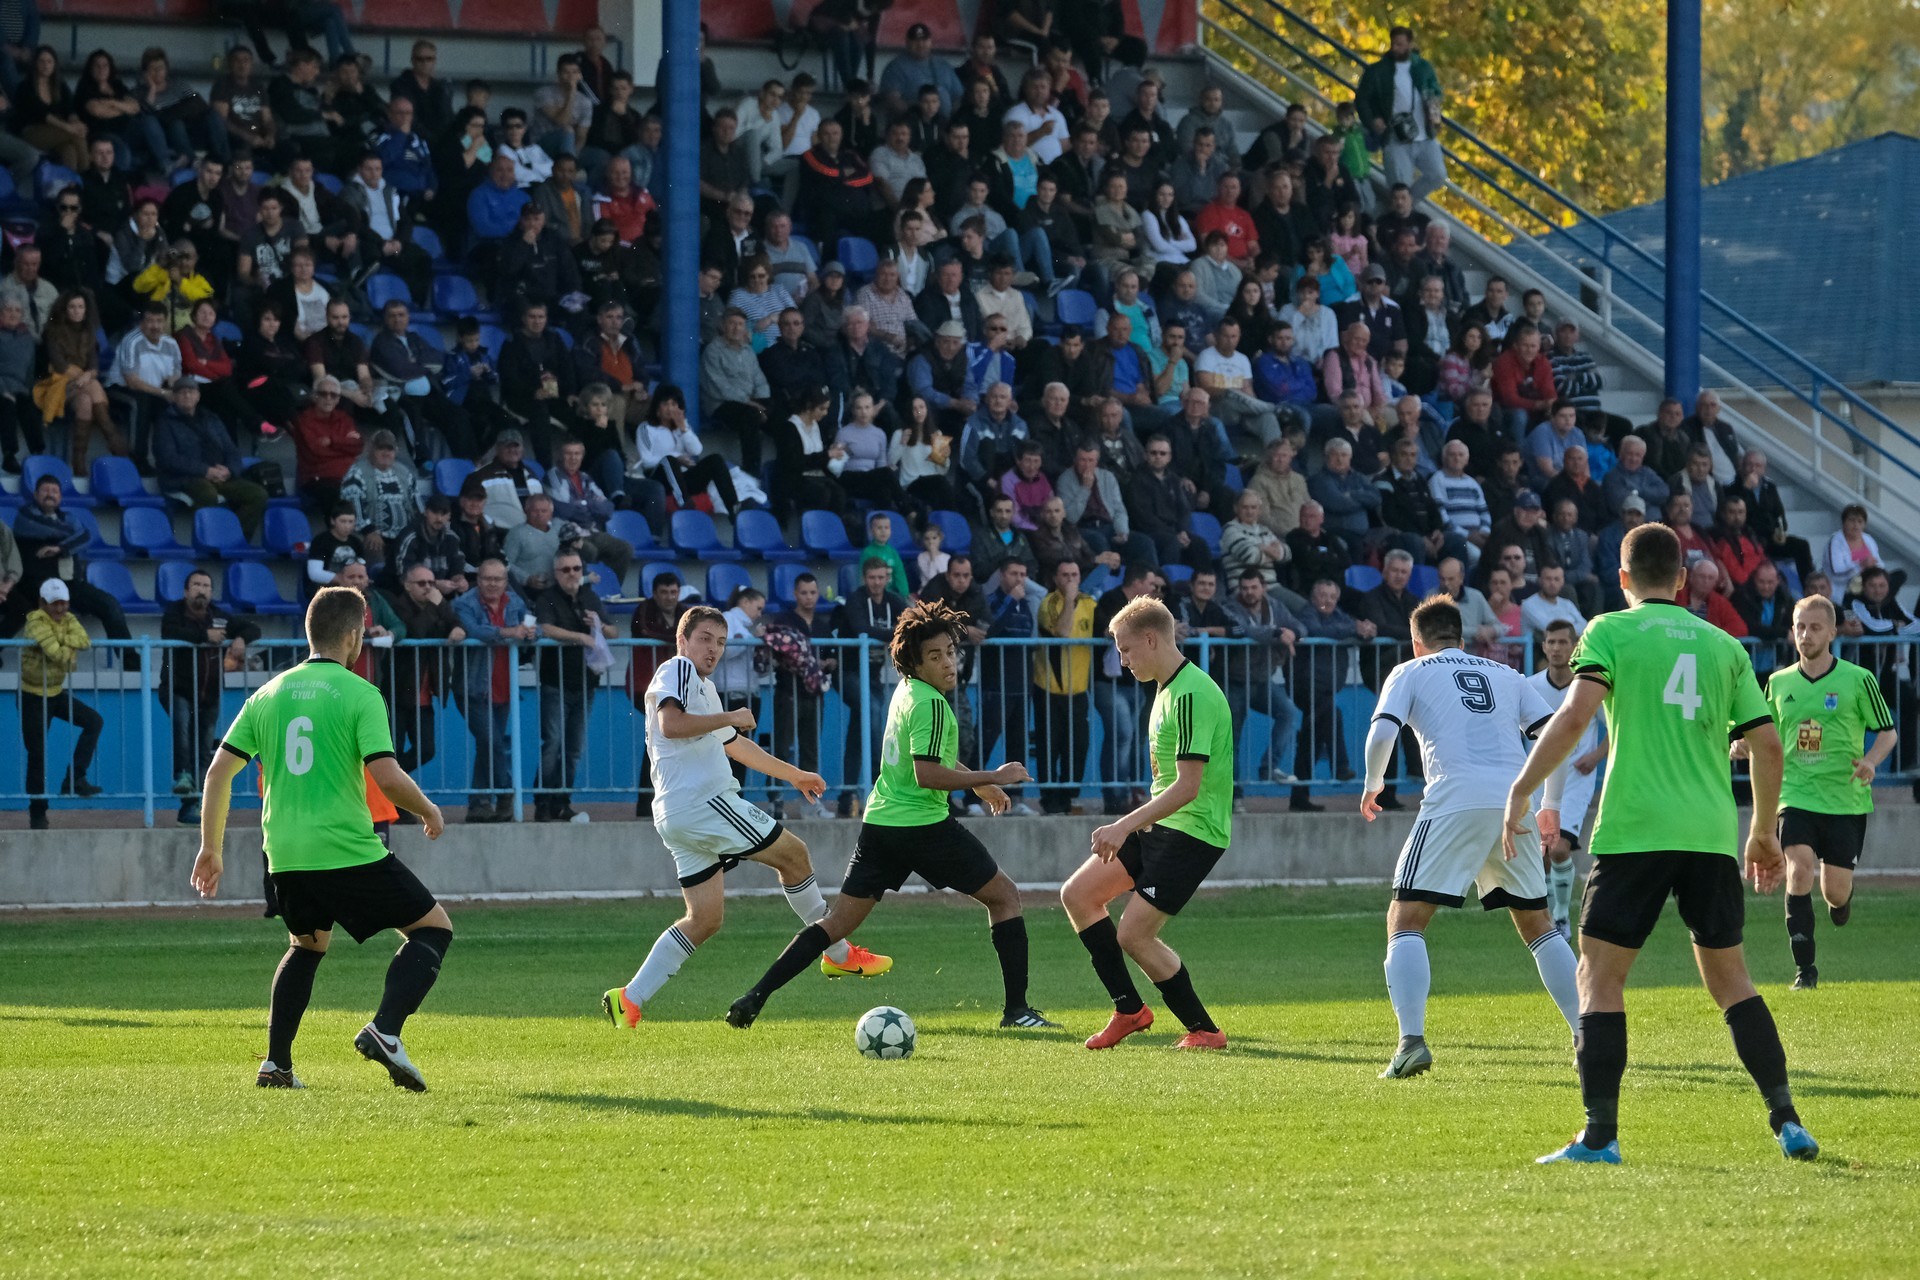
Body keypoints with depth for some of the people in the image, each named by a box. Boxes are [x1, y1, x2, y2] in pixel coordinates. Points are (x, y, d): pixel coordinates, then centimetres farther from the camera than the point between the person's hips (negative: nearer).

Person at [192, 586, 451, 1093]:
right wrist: (429, 811, 4)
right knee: (433, 927, 7)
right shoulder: (359, 694, -7)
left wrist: (211, 847, 19)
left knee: (306, 945, 30)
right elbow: (387, 777, -16)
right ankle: (385, 1030, -13)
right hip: (349, 852, -6)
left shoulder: (270, 694, 10)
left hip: (286, 856, 6)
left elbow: (219, 771, 10)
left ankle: (276, 1065, 20)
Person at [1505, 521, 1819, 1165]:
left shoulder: (1611, 631, 2)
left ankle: (1600, 1135, -5)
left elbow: (1575, 714, -13)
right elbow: (1766, 743, 12)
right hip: (1712, 834, 4)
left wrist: (1520, 791, -10)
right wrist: (1764, 831, 24)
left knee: (1600, 977, 3)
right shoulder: (1723, 645, 14)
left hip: (1634, 830, -4)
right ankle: (1786, 1120, 8)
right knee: (1730, 979, 15)